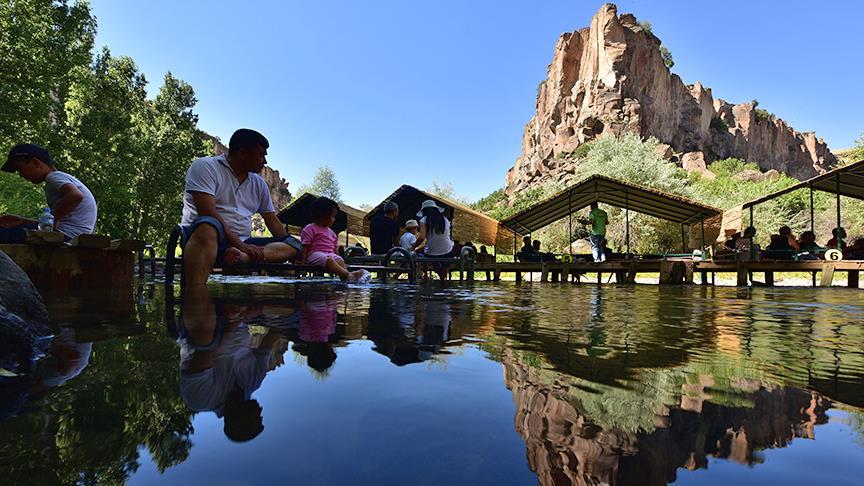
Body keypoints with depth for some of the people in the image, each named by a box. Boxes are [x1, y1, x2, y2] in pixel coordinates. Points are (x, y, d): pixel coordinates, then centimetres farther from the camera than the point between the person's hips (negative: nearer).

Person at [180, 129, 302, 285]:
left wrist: (289, 250, 6)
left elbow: (273, 222, 20)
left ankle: (242, 256, -39)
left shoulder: (259, 184, 17)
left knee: (294, 245, -13)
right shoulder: (205, 166, -3)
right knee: (208, 227, -41)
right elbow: (207, 212, -17)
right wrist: (241, 245, -24)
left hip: (243, 244, 6)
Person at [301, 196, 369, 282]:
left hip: (330, 254, 6)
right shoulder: (310, 229, 3)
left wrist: (336, 257, 13)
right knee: (328, 260, -34)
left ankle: (344, 277, -51)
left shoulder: (331, 232, 25)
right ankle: (348, 275, -53)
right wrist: (303, 260, -12)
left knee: (340, 260, -25)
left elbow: (334, 248, 25)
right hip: (315, 254, -6)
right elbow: (305, 246, -4)